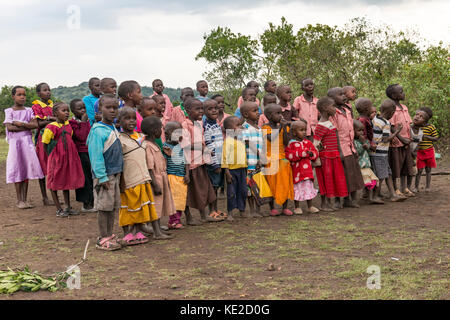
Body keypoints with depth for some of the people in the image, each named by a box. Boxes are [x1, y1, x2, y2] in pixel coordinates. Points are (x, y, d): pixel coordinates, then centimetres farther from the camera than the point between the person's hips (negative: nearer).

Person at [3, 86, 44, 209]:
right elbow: (9, 127, -11)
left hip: (27, 141, 3)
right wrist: (27, 126, -8)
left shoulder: (29, 110, 10)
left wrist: (20, 123, -12)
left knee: (27, 170, 2)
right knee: (17, 170, -3)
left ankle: (25, 199, 8)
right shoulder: (9, 111, 2)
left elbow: (36, 125, -4)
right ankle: (19, 200, 4)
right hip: (15, 142, -2)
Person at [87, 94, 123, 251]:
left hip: (115, 173, 8)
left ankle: (109, 235, 23)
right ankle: (103, 239, 7)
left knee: (113, 207, 13)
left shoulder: (114, 129, 11)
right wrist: (102, 177, -20)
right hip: (104, 175, -8)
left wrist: (119, 173, 14)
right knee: (104, 207, -1)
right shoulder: (97, 130, -15)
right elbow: (96, 155, -18)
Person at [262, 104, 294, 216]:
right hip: (271, 159, -4)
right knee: (271, 183, 2)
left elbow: (286, 143, -3)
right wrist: (280, 127, -19)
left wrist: (284, 128, -12)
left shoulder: (283, 126, 6)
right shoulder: (265, 127, -6)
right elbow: (271, 139, -22)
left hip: (283, 159, 4)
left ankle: (285, 207, 13)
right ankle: (272, 208, 12)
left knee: (285, 183, 4)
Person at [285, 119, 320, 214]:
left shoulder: (308, 143, 9)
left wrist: (311, 153, -12)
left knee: (309, 187, 10)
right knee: (297, 188, 5)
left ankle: (310, 207, 20)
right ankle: (297, 207, 17)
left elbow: (315, 153, 12)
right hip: (296, 170, -4)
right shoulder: (291, 144, -7)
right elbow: (289, 156, -17)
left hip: (307, 169, 4)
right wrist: (303, 154, -19)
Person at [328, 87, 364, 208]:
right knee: (345, 175, -4)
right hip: (342, 148, -8)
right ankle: (347, 199, 6)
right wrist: (339, 151, -19)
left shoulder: (347, 111, 15)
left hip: (350, 148, 8)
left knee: (354, 173, 10)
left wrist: (354, 148, 17)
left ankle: (353, 198, 18)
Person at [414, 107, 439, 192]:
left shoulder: (431, 127, -5)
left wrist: (426, 137, -16)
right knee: (419, 170, 0)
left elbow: (436, 138, -5)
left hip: (429, 151, -1)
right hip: (419, 152, 1)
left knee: (428, 169, 9)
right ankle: (416, 187, 8)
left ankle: (428, 186, 20)